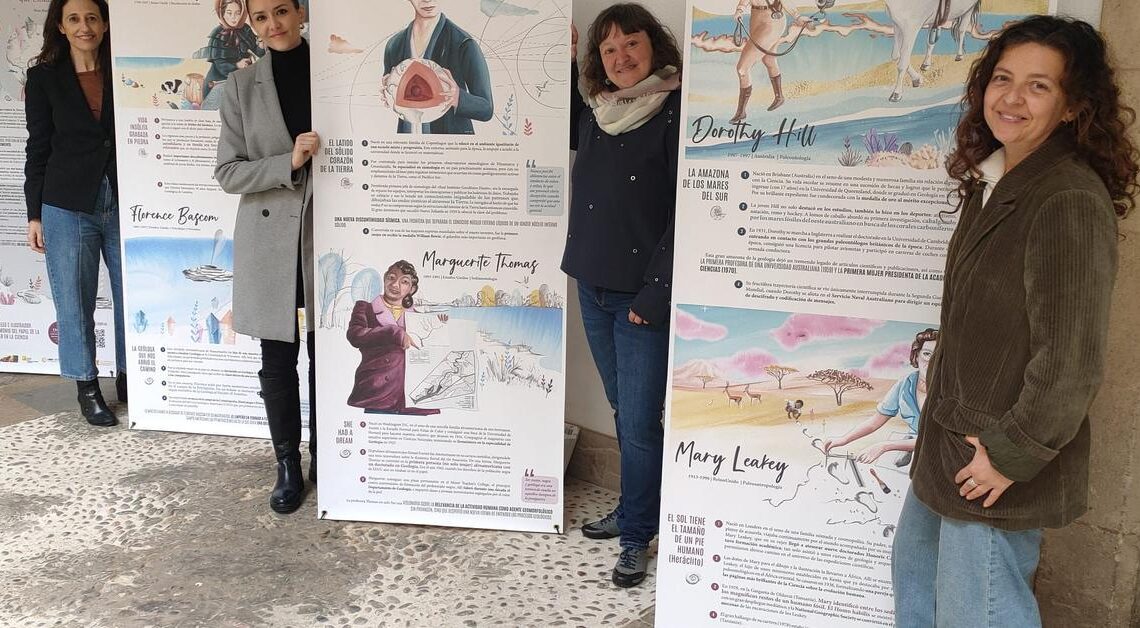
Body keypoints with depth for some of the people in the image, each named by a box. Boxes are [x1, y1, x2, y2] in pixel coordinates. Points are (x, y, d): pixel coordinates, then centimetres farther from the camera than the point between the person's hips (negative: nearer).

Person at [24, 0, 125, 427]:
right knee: (74, 302, 4)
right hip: (68, 207, -1)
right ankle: (87, 388, 18)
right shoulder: (44, 77, 3)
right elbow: (38, 148, 4)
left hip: (123, 203, 1)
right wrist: (34, 215, 2)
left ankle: (128, 377, 22)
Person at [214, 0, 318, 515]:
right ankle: (288, 466, 21)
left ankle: (323, 457, 25)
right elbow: (227, 172, -2)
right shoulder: (241, 86, 1)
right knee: (278, 360, 6)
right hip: (269, 239, 0)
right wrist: (289, 162, -17)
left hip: (326, 234, 0)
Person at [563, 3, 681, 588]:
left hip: (644, 295, -6)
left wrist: (654, 295, -17)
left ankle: (636, 537, 14)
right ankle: (635, 508, 34)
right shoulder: (593, 109, 7)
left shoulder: (676, 112, -10)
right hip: (592, 286, 6)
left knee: (639, 422, -2)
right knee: (623, 410, 18)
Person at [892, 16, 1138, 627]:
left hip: (1000, 465, -9)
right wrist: (939, 382, 11)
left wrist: (1012, 456, -19)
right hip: (953, 437, 9)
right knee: (914, 570, 26)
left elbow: (1070, 362, -24)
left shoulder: (1070, 202, -23)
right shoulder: (992, 183, 6)